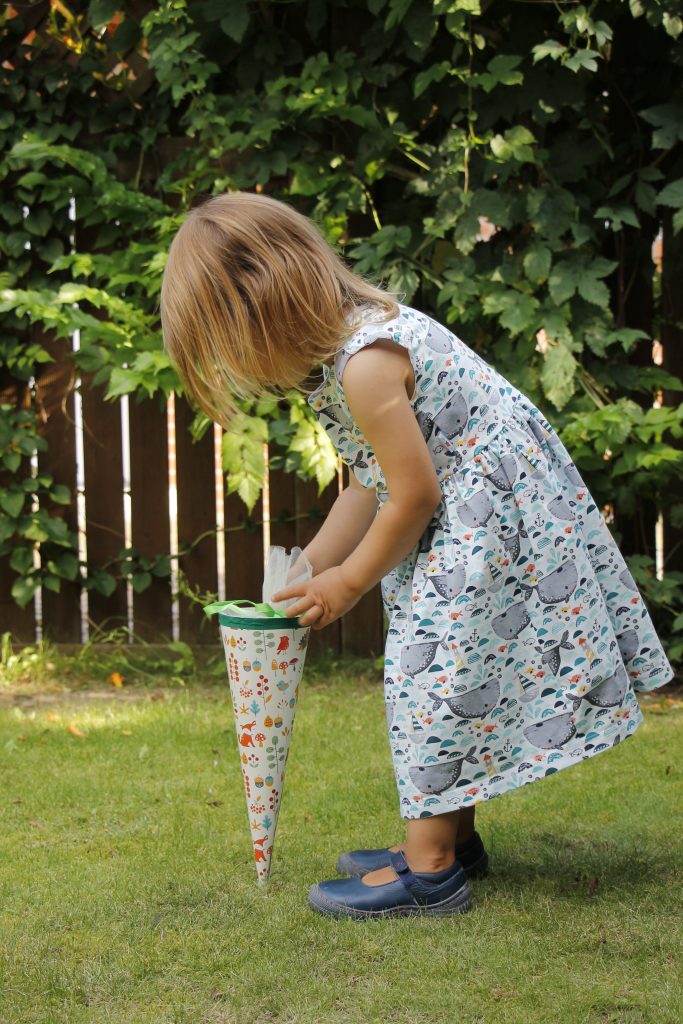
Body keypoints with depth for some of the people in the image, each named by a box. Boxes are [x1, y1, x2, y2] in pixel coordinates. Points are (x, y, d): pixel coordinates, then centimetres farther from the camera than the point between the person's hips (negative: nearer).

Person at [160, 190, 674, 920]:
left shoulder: (366, 364, -25)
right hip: (465, 520, 10)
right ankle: (450, 836, 26)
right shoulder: (360, 333, 7)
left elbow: (413, 496, -20)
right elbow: (370, 483, 13)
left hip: (490, 516, -10)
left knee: (432, 671, -8)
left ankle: (430, 867, -2)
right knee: (438, 672, 15)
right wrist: (307, 571, 14)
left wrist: (348, 583, -6)